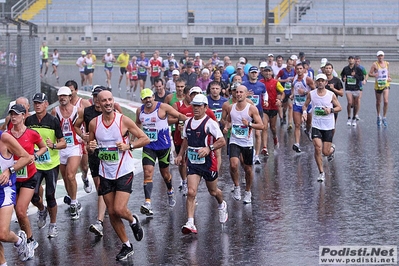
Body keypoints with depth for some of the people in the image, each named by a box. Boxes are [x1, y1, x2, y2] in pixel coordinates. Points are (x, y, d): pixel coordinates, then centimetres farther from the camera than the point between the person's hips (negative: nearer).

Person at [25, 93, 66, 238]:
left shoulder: (53, 121, -8)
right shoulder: (28, 121, 1)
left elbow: (63, 143, -8)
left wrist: (53, 145, -27)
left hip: (51, 164, -2)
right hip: (34, 163, 2)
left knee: (50, 196, 0)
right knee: (33, 195, -4)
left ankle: (53, 225, 18)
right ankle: (42, 210, 31)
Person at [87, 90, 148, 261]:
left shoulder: (124, 121, -9)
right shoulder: (94, 123, 0)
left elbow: (145, 139, -3)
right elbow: (91, 145, 14)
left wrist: (128, 146, -18)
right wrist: (91, 147, -9)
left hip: (124, 172, -4)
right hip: (105, 174, 4)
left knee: (119, 209, -16)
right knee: (112, 213, 6)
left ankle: (133, 221, 19)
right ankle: (127, 246, 21)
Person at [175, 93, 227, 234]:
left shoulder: (210, 123, -13)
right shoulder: (188, 122, 7)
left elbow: (222, 141, -16)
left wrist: (209, 148, -30)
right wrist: (180, 155, 16)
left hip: (208, 162, -4)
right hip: (192, 163, 4)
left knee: (213, 191, 17)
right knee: (191, 192, -13)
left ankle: (222, 205, 52)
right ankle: (190, 224, -18)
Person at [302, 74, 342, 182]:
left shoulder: (331, 95, -4)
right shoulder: (311, 94, 0)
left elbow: (339, 107, 4)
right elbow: (305, 105, 13)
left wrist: (331, 110, -15)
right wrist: (304, 111, -8)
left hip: (328, 126, -1)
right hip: (316, 125, 1)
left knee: (326, 152, 3)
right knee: (317, 148, -15)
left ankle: (332, 149, 43)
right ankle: (321, 172, -1)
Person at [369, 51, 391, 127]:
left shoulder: (387, 63, 6)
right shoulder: (375, 64, -7)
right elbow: (370, 73, -8)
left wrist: (389, 78, 11)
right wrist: (374, 75, -27)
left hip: (386, 84, 2)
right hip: (378, 85, -2)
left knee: (386, 101, -13)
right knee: (378, 102, 10)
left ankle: (384, 117, -1)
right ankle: (378, 116, 31)